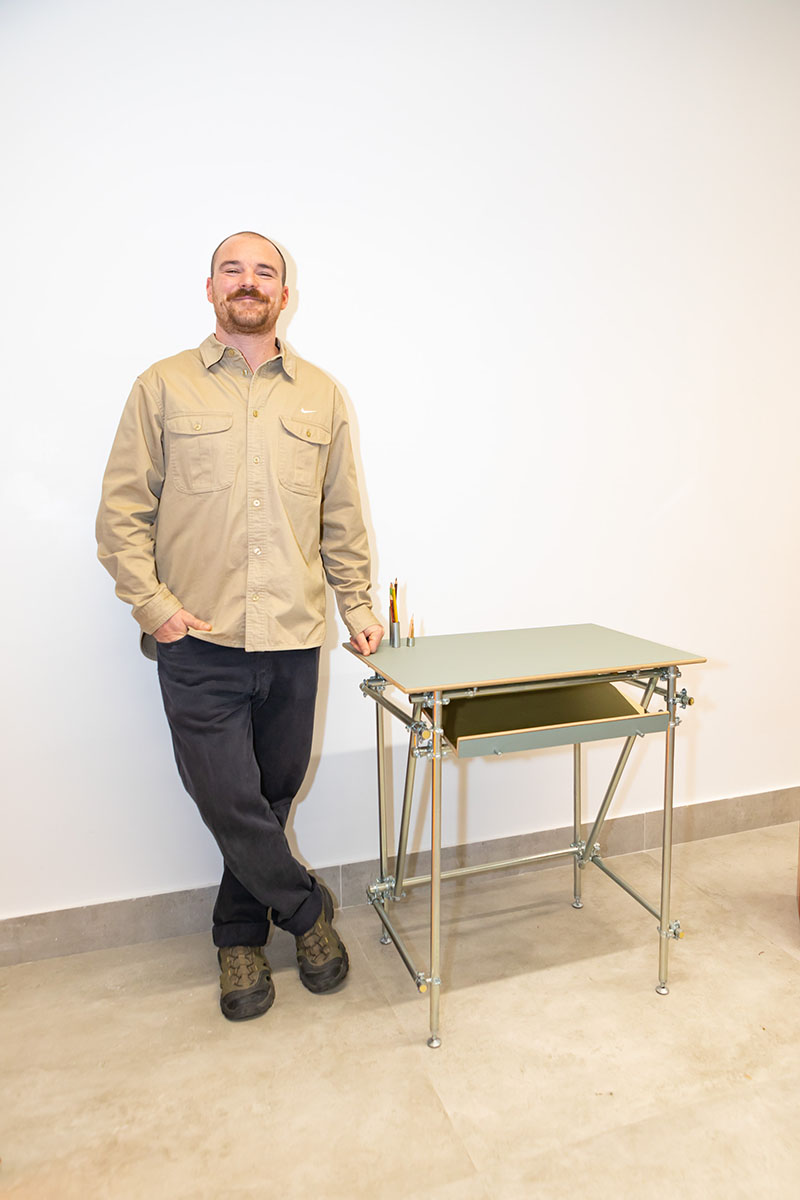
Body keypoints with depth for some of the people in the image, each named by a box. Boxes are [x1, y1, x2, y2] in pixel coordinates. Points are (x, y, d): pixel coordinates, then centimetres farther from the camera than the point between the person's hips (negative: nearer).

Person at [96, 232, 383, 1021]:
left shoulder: (321, 396, 13)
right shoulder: (163, 388, 6)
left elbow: (341, 518, 14)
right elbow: (123, 510, 4)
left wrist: (356, 606, 10)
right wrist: (152, 603, -7)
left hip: (293, 640, 2)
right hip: (198, 641, -2)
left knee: (271, 798, 11)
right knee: (229, 799, 0)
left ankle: (239, 935, 36)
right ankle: (308, 911, 28)